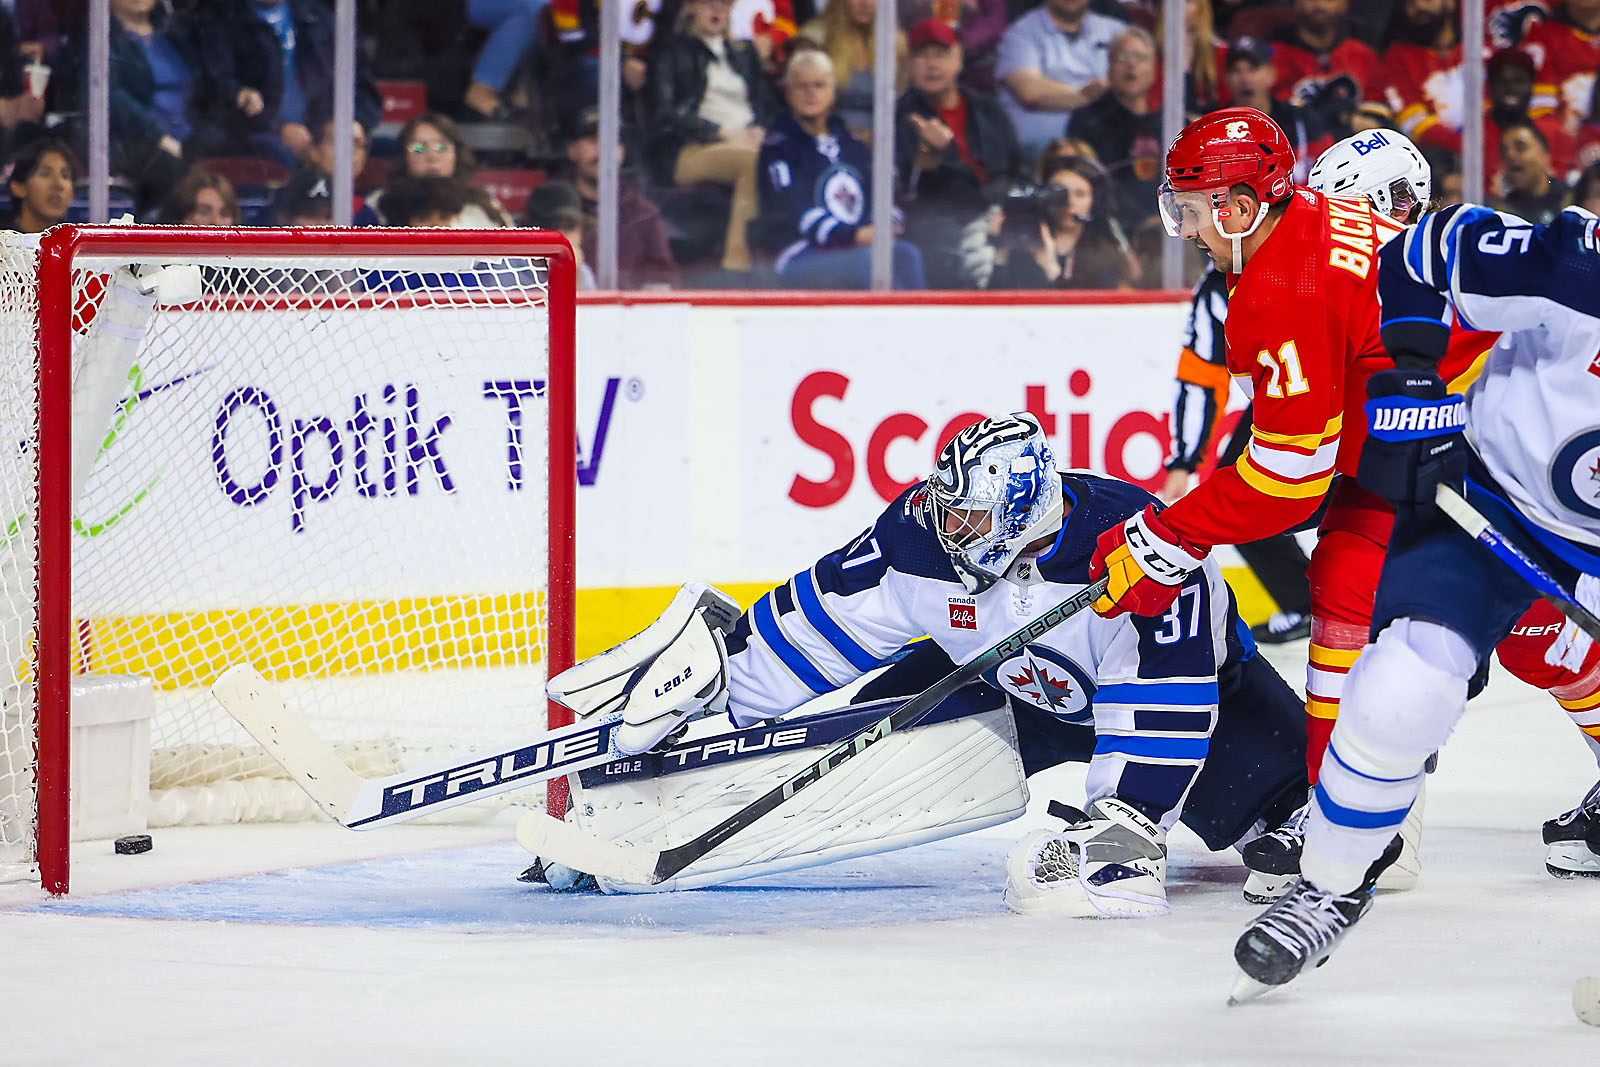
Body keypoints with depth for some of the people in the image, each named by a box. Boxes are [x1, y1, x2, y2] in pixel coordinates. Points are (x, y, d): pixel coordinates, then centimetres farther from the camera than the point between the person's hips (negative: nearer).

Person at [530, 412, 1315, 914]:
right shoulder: (924, 534, -23)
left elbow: (1161, 704, -35)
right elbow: (826, 614, -10)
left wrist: (1124, 820, -37)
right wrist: (725, 688, -9)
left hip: (1191, 679, -3)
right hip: (1011, 687, 3)